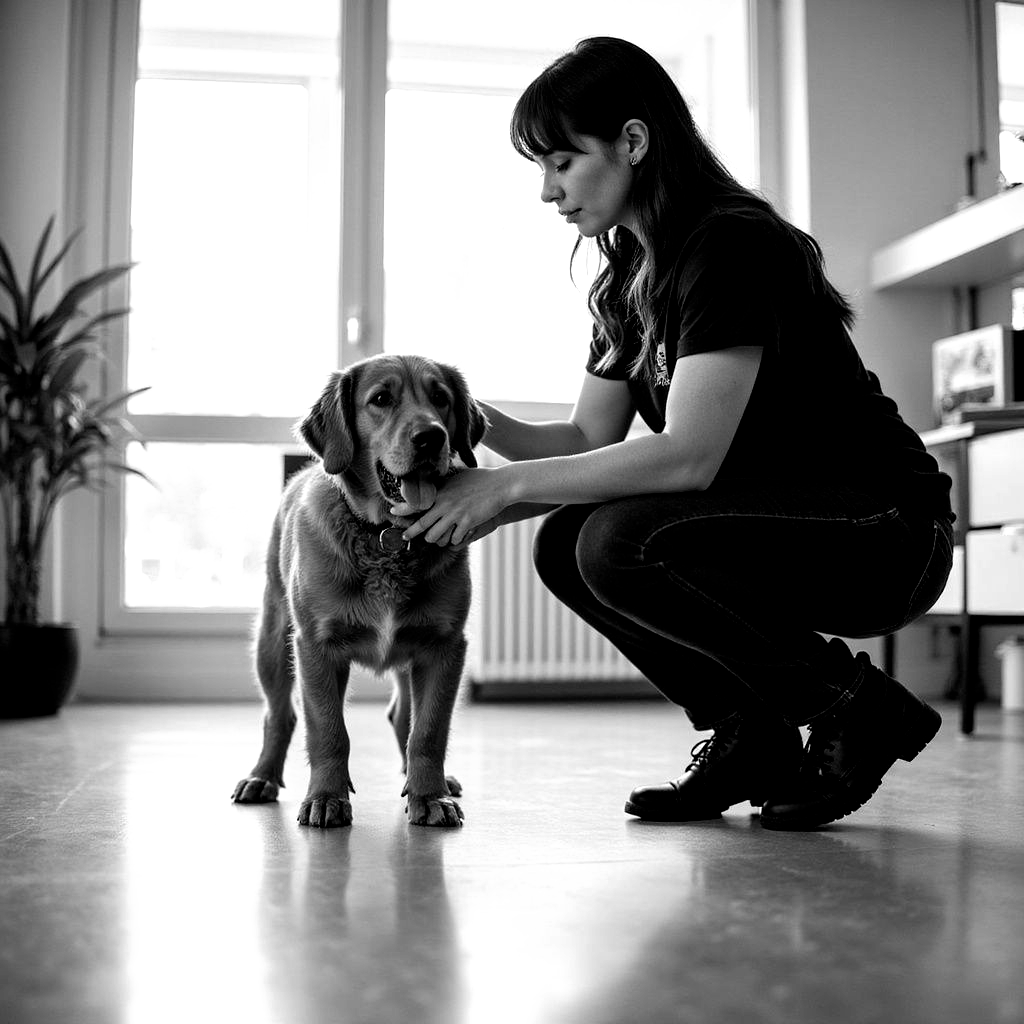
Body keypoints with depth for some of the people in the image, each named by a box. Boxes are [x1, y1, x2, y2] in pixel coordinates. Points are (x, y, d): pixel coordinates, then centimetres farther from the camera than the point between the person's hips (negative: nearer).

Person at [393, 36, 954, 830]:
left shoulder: (732, 246, -19)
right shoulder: (628, 281, 9)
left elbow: (688, 456, -27)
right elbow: (587, 440, 9)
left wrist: (510, 484, -22)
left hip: (885, 534, -9)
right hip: (775, 526, 9)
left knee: (623, 547, -27)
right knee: (566, 544, -5)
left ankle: (858, 707, -8)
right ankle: (753, 739, 5)